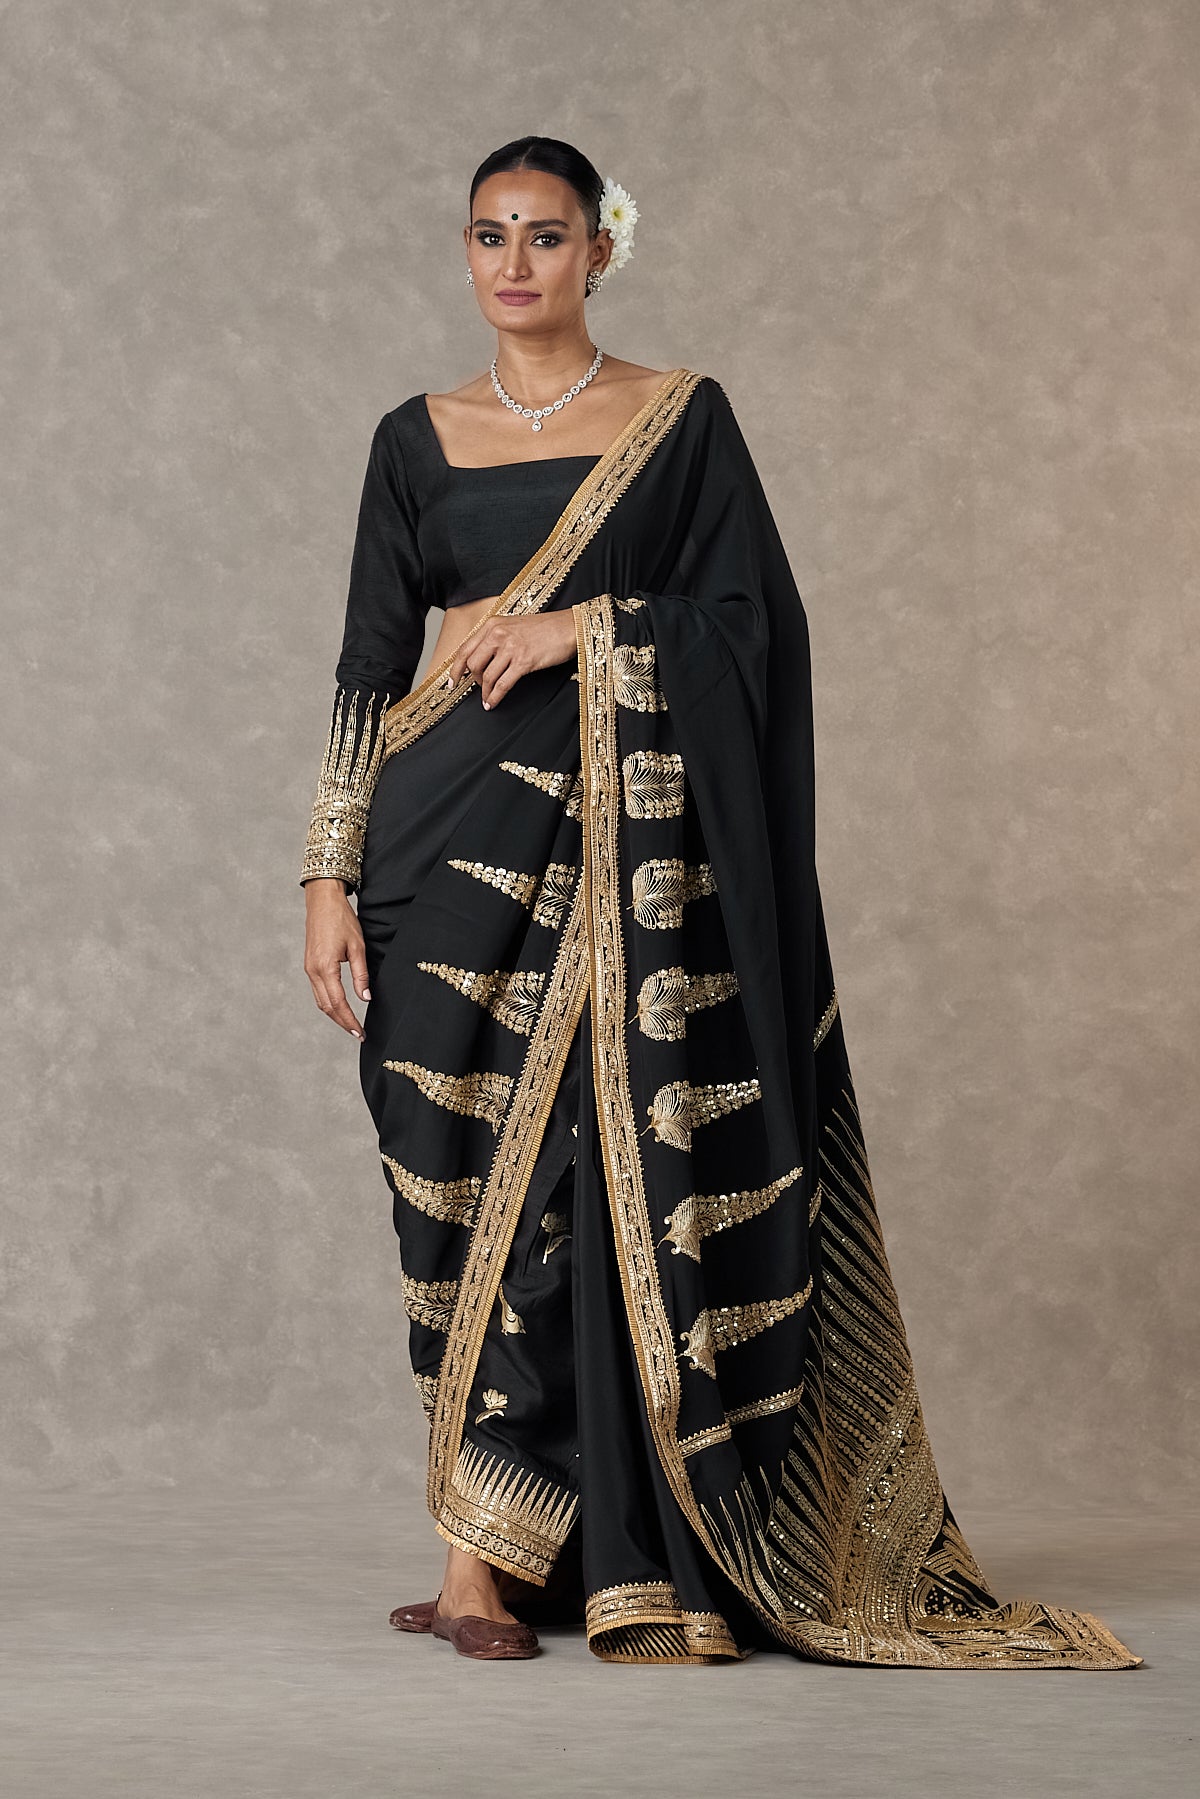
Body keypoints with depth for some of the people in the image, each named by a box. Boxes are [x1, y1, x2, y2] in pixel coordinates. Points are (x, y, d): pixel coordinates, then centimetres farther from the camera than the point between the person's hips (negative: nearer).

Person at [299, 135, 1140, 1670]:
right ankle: (488, 1555, 4)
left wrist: (577, 628, -12)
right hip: (457, 838, 1)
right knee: (468, 1178, -2)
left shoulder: (683, 418, 6)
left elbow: (759, 619, -2)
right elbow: (370, 667, 9)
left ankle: (489, 1553, 1)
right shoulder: (417, 440, 11)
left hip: (626, 850, -1)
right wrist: (328, 877, 1)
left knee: (606, 1177, -6)